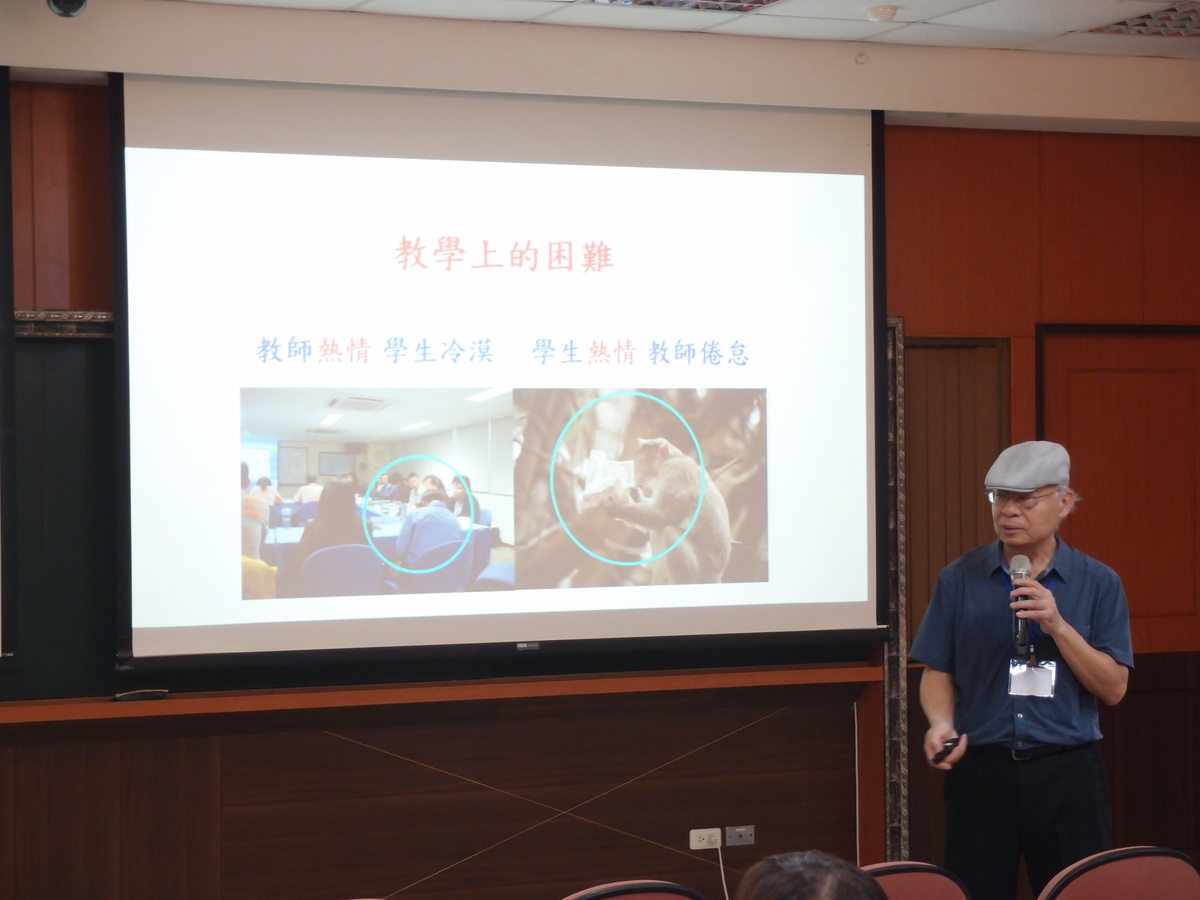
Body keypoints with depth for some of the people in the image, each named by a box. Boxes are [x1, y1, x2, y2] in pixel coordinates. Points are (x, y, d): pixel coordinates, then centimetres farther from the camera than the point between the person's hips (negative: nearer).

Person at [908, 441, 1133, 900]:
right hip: (981, 771, 0)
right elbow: (937, 673, 7)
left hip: (1068, 775, 0)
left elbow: (1113, 688, -1)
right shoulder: (960, 579, 5)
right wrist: (941, 724, -14)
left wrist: (1058, 626, -13)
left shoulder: (1097, 583, 4)